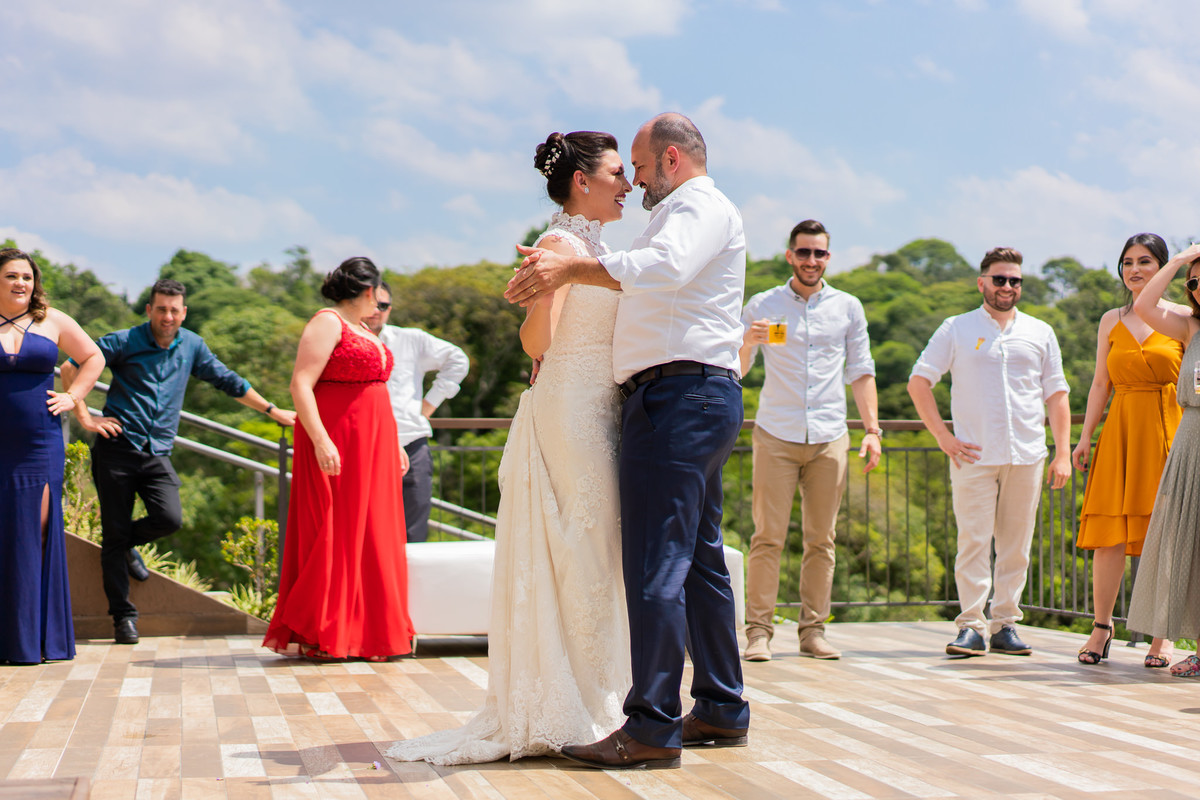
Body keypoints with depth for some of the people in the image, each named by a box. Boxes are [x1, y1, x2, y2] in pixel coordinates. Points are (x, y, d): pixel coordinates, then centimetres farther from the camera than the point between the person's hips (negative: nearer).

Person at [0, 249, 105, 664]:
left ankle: (35, 636, 5)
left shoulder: (53, 321, 9)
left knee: (36, 530, 0)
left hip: (40, 441, 1)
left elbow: (93, 357, 20)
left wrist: (72, 397, 8)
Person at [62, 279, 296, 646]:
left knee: (170, 519, -17)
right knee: (115, 532, -2)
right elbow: (71, 367, -2)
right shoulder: (124, 342, -1)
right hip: (117, 448, -3)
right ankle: (123, 615, 9)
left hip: (158, 453, 3)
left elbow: (229, 381, 22)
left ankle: (126, 543, 17)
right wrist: (85, 418, -8)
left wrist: (273, 411, 25)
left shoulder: (191, 346, 11)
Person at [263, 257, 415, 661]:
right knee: (332, 535, -7)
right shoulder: (327, 324, -9)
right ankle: (317, 637, -2)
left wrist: (393, 445, 22)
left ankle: (365, 633, 12)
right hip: (335, 445, -9)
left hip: (370, 446, 9)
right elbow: (300, 385, -18)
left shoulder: (363, 332, 19)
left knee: (370, 537, 7)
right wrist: (321, 441, -26)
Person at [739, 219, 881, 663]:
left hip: (829, 438, 2)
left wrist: (872, 429, 6)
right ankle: (758, 630, -4)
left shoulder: (848, 307, 13)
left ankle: (813, 630, 8)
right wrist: (747, 342, -13)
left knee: (821, 539, 2)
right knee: (768, 537, -7)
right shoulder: (762, 306, 8)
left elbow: (861, 372, 15)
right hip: (776, 435, -2)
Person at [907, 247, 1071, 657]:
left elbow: (1056, 395, 14)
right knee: (973, 542, -7)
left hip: (1026, 455, 2)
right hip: (974, 456, -2)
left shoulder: (1040, 333, 14)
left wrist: (1063, 453, 6)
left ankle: (1005, 625, 11)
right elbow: (918, 382, 6)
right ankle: (971, 627, -4)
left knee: (1016, 546, 3)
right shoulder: (957, 330, 7)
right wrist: (942, 435, -3)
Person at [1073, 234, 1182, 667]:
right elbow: (1101, 384, 14)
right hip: (1120, 431, 3)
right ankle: (1101, 626, 9)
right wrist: (1085, 436, 6)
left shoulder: (1183, 318, 3)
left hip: (1169, 430, -3)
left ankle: (1162, 635, 4)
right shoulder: (1111, 321, 12)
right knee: (1109, 532, -2)